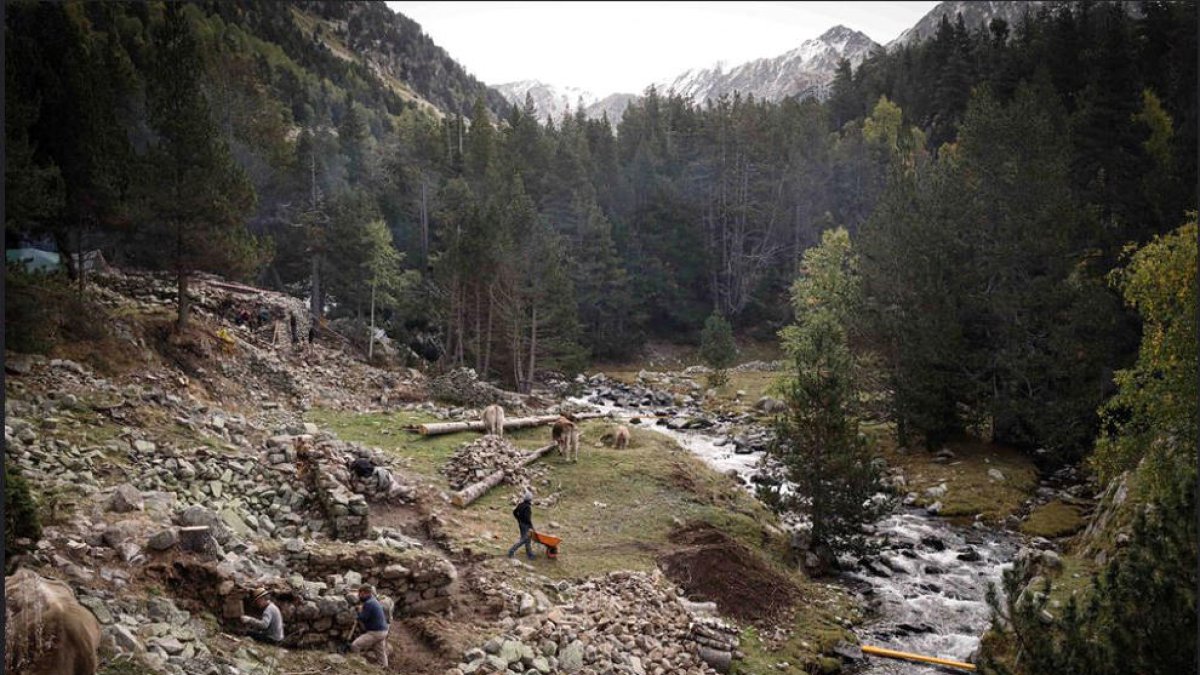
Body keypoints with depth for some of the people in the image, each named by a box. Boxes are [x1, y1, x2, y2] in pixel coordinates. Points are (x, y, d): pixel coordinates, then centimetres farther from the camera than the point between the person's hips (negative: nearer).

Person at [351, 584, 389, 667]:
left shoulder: (368, 603, -17)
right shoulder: (375, 601, 13)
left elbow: (362, 619, -17)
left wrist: (359, 611, 3)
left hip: (375, 632, -10)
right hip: (382, 631, 10)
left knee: (354, 646, -12)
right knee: (380, 654, 13)